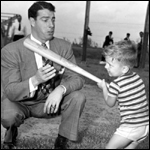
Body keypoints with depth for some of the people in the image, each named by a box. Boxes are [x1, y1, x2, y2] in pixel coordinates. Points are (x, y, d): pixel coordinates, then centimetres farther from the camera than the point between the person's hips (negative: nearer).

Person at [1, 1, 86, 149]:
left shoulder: (64, 46, -12)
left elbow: (76, 78, -14)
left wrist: (60, 89, -38)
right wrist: (35, 80, -45)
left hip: (50, 101, 3)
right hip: (22, 103, -2)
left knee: (78, 97, -22)